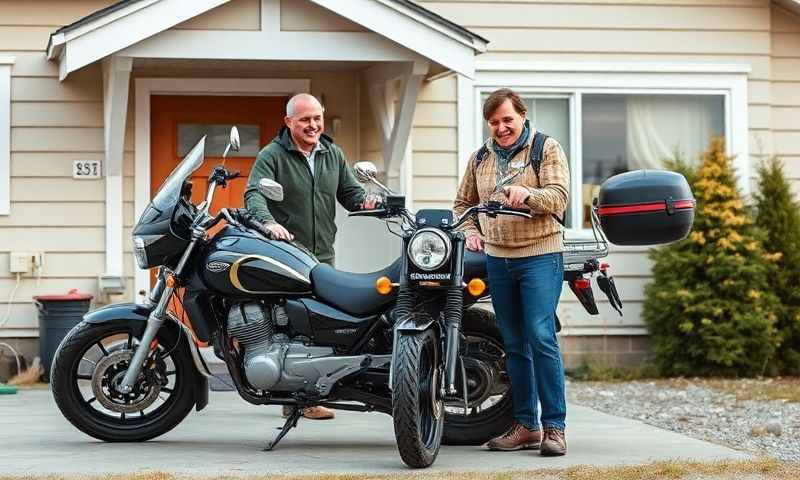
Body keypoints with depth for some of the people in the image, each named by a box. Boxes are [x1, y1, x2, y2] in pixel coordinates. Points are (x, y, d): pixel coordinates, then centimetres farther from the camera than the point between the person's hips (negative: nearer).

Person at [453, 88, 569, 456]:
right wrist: (470, 231, 7)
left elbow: (558, 196, -12)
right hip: (497, 259, 5)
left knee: (541, 338, -14)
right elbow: (463, 202, 26)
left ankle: (554, 426, -10)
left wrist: (528, 194, -30)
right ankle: (526, 426, 15)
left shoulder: (547, 150, 1)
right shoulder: (480, 159, 16)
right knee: (514, 345, 9)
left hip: (540, 256, -5)